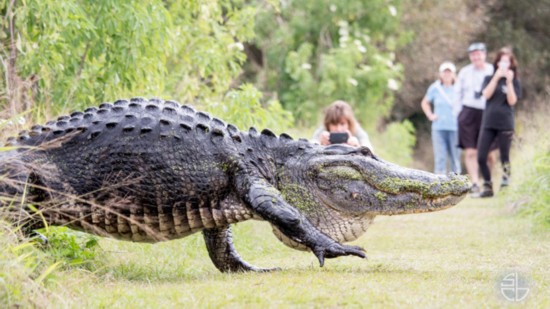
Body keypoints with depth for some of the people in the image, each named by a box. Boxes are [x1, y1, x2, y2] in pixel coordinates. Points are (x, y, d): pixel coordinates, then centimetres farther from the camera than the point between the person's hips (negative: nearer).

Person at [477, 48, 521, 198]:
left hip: (505, 124, -2)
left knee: (504, 157, -1)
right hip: (488, 123, 2)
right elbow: (486, 95, -6)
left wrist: (509, 82, -12)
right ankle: (487, 187, 6)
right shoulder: (489, 79, 11)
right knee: (481, 157, -4)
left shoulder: (514, 81, 6)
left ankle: (506, 179, 10)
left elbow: (512, 101, -6)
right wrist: (496, 77, -11)